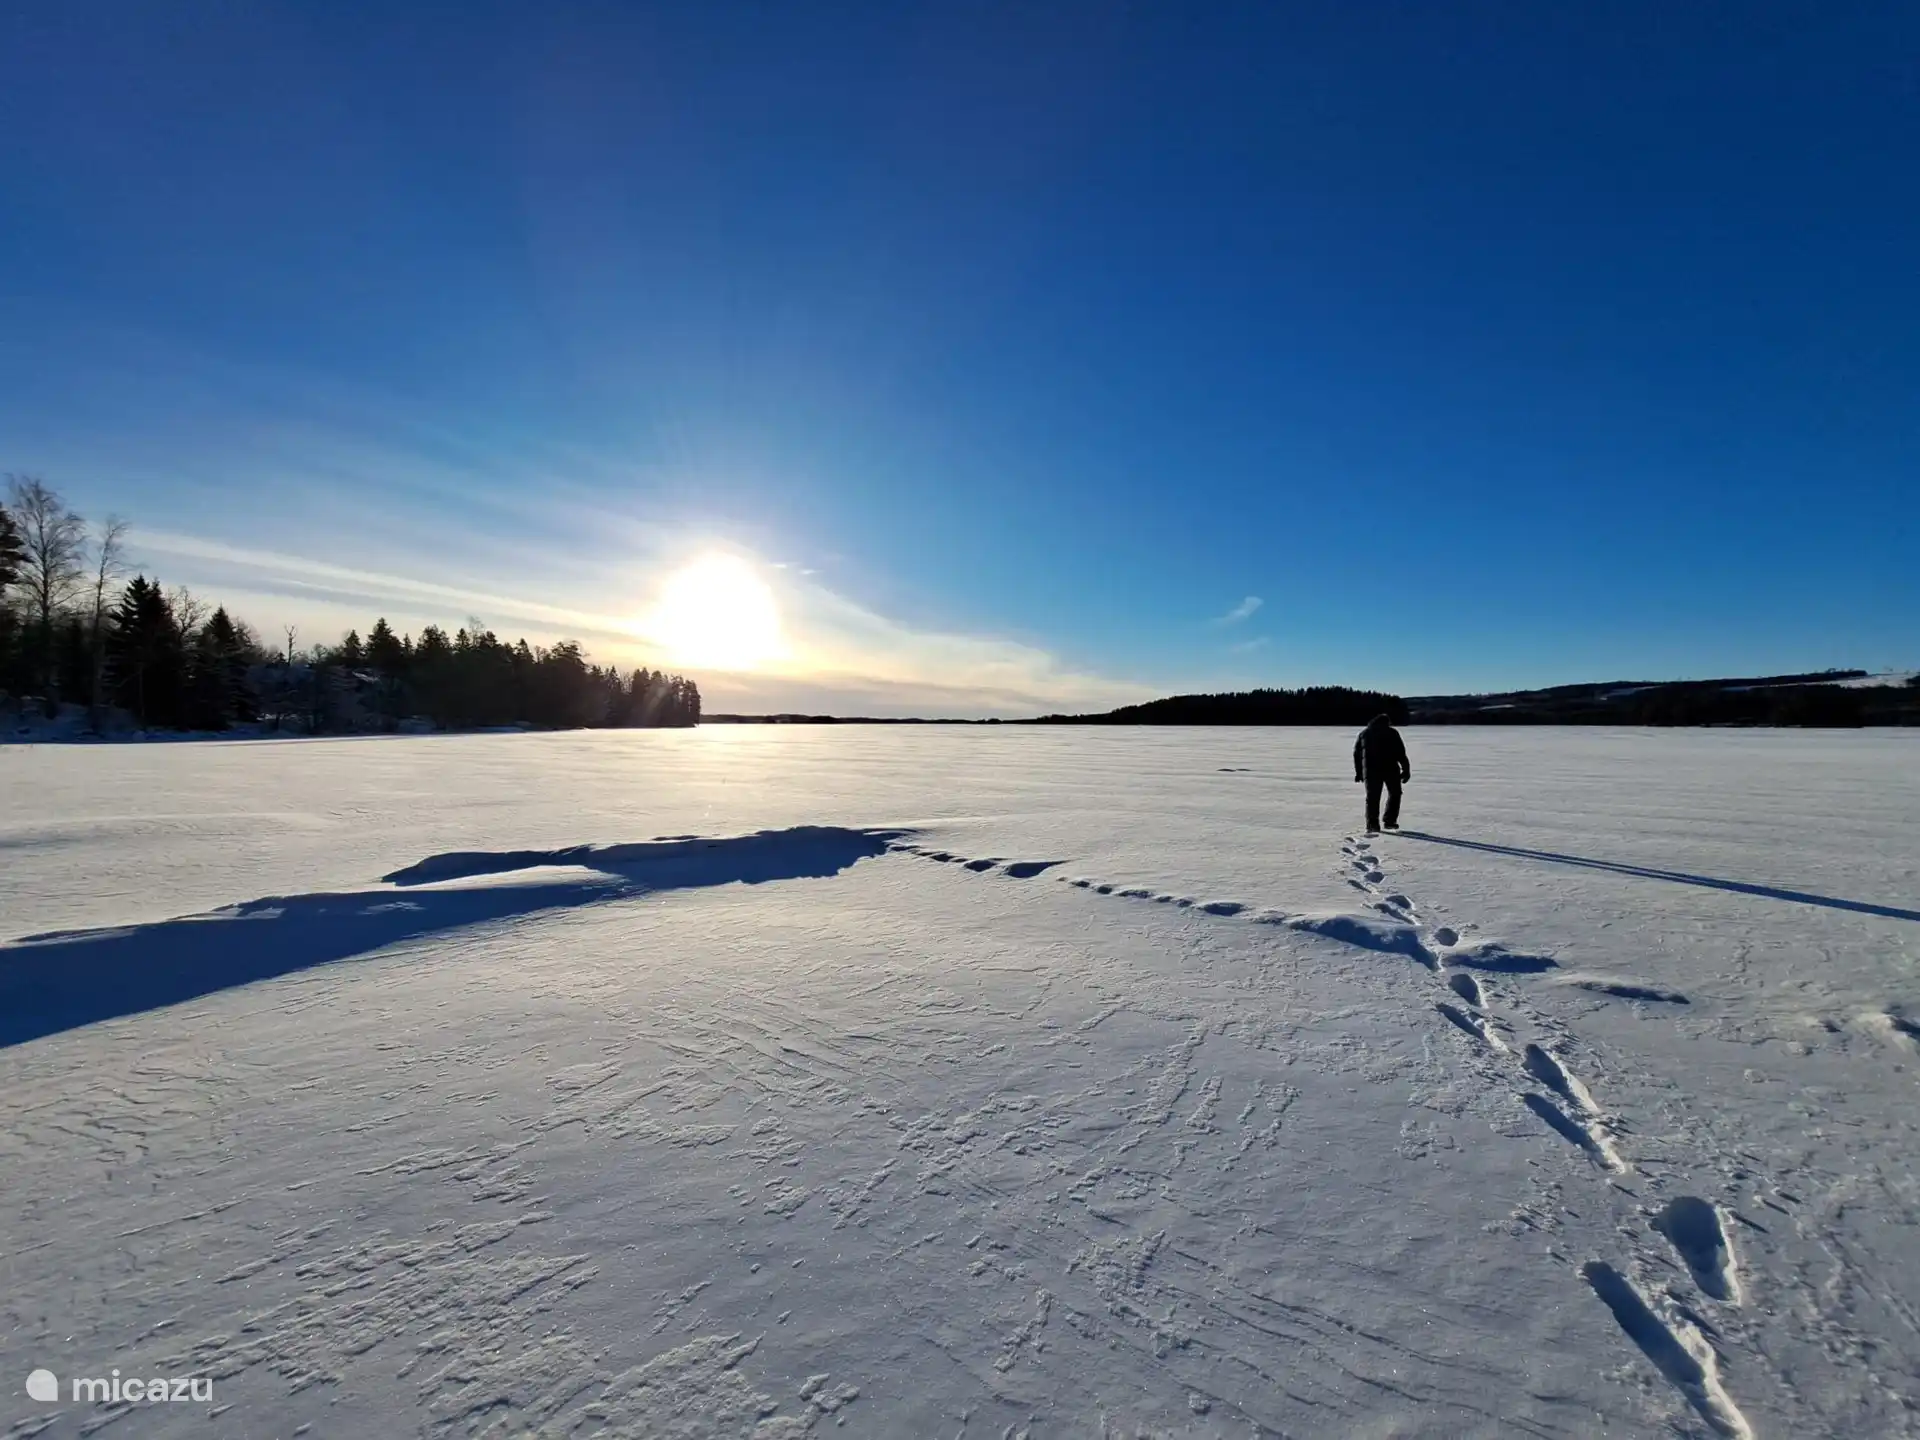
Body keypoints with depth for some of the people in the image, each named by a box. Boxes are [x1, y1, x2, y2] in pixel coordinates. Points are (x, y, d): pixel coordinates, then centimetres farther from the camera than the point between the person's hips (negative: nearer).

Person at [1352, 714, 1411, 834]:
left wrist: (1358, 772, 15)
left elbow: (1357, 754, 11)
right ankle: (1390, 821, 14)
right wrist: (1406, 769, 2)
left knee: (1372, 797, 4)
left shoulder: (1364, 733, 14)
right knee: (1394, 793, 17)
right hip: (1390, 769, -2)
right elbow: (1401, 753, -1)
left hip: (1370, 770, 2)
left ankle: (1372, 824, -3)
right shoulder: (1392, 733, 6)